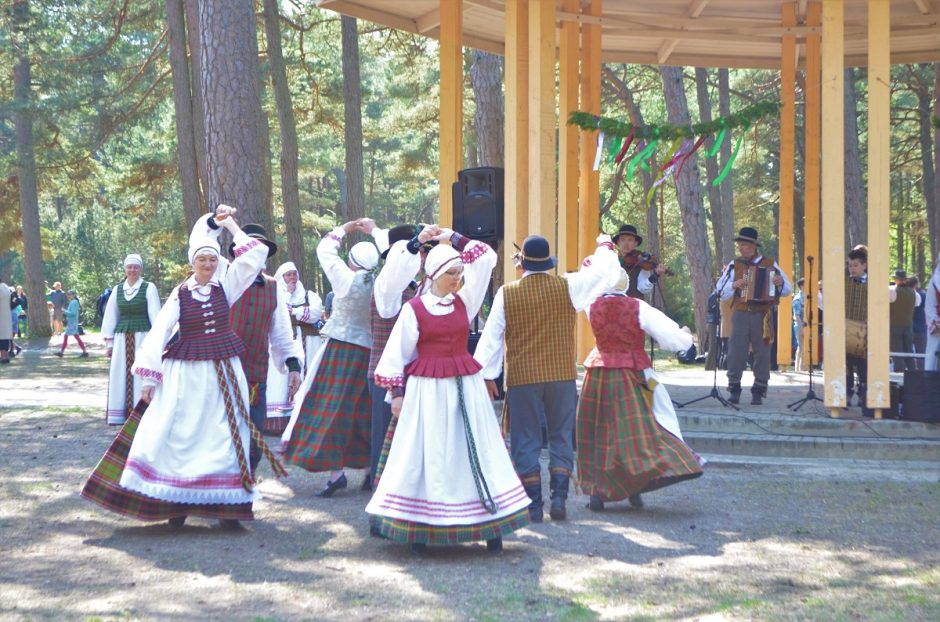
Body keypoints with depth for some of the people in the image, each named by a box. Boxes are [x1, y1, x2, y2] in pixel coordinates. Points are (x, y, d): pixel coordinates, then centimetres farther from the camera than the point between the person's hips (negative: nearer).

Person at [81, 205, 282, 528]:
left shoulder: (225, 286, 4)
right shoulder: (180, 294, -1)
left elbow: (255, 254, -1)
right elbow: (158, 333, -5)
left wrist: (231, 225, 0)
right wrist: (149, 378, -11)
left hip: (225, 373, 1)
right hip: (186, 374, -1)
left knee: (226, 437, 2)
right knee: (180, 436, -3)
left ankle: (227, 505, 7)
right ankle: (177, 503, 6)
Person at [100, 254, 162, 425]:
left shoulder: (149, 288, -1)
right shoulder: (117, 289, 10)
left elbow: (155, 315, -5)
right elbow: (110, 316, 14)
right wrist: (109, 342, 11)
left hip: (142, 337, -4)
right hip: (122, 338, 4)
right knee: (121, 376, 5)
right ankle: (119, 415, 12)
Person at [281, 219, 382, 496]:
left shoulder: (347, 279, -10)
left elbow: (325, 249, 3)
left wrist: (346, 228, 15)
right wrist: (374, 232, 24)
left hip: (342, 349, -5)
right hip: (371, 351, 5)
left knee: (333, 407, -2)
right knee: (366, 410, 14)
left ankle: (336, 470, -10)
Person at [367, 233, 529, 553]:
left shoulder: (464, 301, 6)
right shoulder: (413, 308, -4)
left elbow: (486, 258, 9)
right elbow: (397, 353, 0)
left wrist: (455, 239, 11)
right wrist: (396, 392, -2)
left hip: (466, 386, 4)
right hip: (427, 390, -4)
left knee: (475, 451, 4)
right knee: (428, 457, 0)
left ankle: (490, 526, 8)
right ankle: (419, 529, 7)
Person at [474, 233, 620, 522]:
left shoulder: (506, 294, -6)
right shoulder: (568, 286, -5)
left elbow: (491, 336, -3)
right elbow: (606, 271, 5)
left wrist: (487, 375, 5)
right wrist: (605, 246, 25)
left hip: (522, 378, -1)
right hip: (562, 375, 1)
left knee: (526, 442, 7)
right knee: (561, 438, 13)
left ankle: (533, 506, 6)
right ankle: (559, 498, 4)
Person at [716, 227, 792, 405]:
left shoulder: (770, 264, 7)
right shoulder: (734, 265, 8)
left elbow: (787, 290, 9)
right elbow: (721, 291, 6)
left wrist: (780, 282, -12)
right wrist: (734, 285, -11)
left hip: (763, 315, 0)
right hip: (740, 314, 0)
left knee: (762, 353, 0)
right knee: (736, 352, -5)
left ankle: (758, 392, 8)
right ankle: (734, 389, 4)